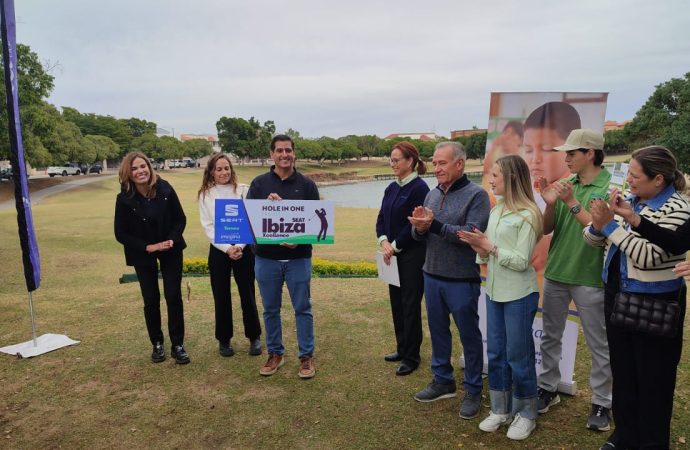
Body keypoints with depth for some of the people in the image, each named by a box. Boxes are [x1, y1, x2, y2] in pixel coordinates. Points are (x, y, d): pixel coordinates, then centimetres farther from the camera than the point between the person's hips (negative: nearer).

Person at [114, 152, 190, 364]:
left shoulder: (165, 189, -14)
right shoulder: (124, 199, -15)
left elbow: (180, 218, -5)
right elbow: (121, 234, -9)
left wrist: (172, 240, -21)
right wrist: (148, 247, -19)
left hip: (171, 250, 1)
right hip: (143, 254, 0)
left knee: (174, 297, -1)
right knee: (151, 300, 7)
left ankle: (178, 345, 10)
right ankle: (157, 344, 24)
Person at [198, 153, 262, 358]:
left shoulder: (243, 190, 0)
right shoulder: (205, 194, 3)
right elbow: (208, 227, -2)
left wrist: (240, 246, -16)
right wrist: (227, 248, -13)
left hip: (244, 248, -1)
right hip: (218, 250, 1)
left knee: (247, 294, 5)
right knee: (221, 297, 8)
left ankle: (254, 337, 22)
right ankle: (224, 339, 24)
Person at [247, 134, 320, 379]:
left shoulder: (306, 184, 3)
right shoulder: (259, 183, 4)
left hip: (298, 257, -1)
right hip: (266, 257, 1)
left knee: (302, 308, 5)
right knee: (270, 309, 12)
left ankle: (307, 356, 18)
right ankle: (275, 354, 28)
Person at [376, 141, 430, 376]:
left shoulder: (419, 188, -14)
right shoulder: (391, 188, 11)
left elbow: (416, 225, -18)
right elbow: (382, 218, 8)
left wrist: (395, 245, -13)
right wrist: (383, 241, -8)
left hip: (412, 255, -8)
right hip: (393, 255, 8)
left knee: (410, 304, 1)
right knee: (396, 302, 14)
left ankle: (411, 357, 13)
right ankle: (402, 349, 29)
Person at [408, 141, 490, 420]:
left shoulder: (476, 195, -11)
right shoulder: (432, 194, 8)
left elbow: (472, 234, -23)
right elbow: (419, 235, 8)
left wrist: (434, 225, -27)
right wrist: (419, 228, -15)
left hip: (462, 280, -6)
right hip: (432, 275, 6)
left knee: (469, 335, 8)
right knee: (438, 331, 17)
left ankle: (473, 391, 23)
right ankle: (442, 381, 34)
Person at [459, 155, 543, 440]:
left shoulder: (528, 214, -14)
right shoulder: (496, 210, 7)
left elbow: (521, 262, -17)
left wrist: (490, 246, -18)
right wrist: (480, 249, -8)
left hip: (519, 295, -7)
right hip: (494, 291, 7)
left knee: (518, 356, 6)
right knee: (496, 353, 14)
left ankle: (526, 414, 26)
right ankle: (500, 410, 30)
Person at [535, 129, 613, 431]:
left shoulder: (611, 187, -11)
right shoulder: (565, 184, 4)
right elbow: (547, 229, 4)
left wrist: (572, 202, -23)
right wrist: (550, 204, -13)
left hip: (590, 279, -5)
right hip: (554, 274, 5)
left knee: (599, 346, 10)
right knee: (550, 337, 15)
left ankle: (601, 403, 24)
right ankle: (548, 389, 31)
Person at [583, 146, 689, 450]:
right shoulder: (627, 201, 3)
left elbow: (647, 256, -25)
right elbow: (593, 241, 6)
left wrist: (611, 224, -23)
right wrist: (598, 224, -14)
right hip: (617, 295, 7)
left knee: (652, 376, 8)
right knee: (622, 370, 18)